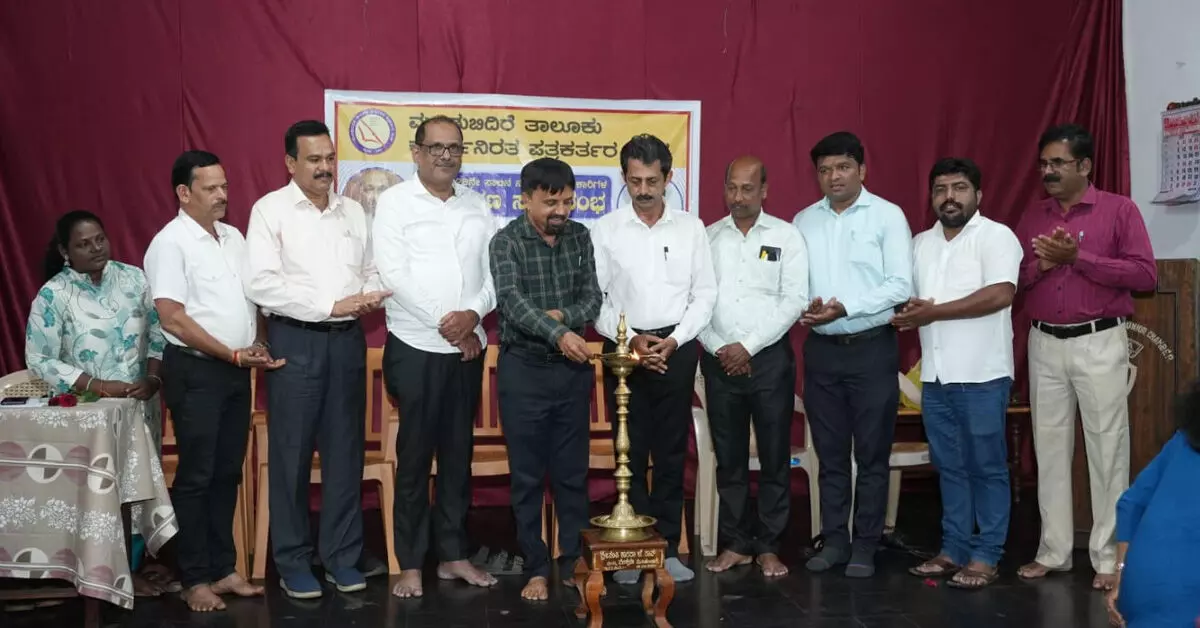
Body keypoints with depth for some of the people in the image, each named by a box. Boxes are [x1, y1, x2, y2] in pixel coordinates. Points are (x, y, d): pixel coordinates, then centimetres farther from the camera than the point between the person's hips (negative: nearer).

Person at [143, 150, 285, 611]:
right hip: (195, 371, -7)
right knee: (196, 476, 0)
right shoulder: (170, 243, -11)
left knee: (228, 473, 11)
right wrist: (233, 355, -17)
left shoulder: (234, 237, 12)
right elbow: (172, 318, -17)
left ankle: (223, 568, 20)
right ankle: (195, 579, 10)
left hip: (236, 371, 7)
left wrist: (259, 344, 4)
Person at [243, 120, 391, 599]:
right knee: (291, 453, 3)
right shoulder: (271, 209, -4)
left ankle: (341, 556, 19)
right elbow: (260, 282, -14)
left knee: (345, 451, 8)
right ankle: (292, 561, 14)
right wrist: (331, 305, -17)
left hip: (347, 340, 5)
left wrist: (370, 295, -7)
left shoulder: (353, 211, 12)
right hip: (295, 340, -4)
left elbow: (373, 271, 17)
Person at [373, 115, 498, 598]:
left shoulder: (477, 205, 10)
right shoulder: (395, 202, -3)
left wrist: (473, 314, -12)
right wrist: (444, 322, -13)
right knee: (415, 457, 1)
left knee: (458, 453, 11)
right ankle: (410, 563, 11)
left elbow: (495, 271, 6)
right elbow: (394, 275, -11)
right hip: (415, 347, -4)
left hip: (468, 347, 4)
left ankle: (453, 554, 21)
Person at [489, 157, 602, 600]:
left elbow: (592, 297, 0)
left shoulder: (580, 237, 3)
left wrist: (561, 316, -21)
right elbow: (512, 300, -23)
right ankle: (535, 568, 16)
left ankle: (574, 563, 21)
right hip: (524, 369, -3)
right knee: (528, 476, 5)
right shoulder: (506, 241, -9)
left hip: (574, 369, 3)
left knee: (573, 472, 10)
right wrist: (558, 334, -38)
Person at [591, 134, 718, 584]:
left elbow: (705, 293, 3)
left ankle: (669, 546, 15)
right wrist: (630, 340, -12)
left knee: (672, 449, 6)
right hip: (625, 347, -1)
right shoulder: (605, 230, 0)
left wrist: (674, 340, -9)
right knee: (631, 449, 4)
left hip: (677, 347, 1)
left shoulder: (690, 228, 3)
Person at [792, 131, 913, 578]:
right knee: (830, 452, 10)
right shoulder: (804, 221, 9)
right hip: (821, 349, 4)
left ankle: (865, 546, 13)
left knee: (872, 453, 3)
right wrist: (803, 307, -12)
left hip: (872, 348, -3)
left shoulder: (887, 216, -3)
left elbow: (900, 285, -10)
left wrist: (845, 307, -18)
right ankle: (834, 541, 20)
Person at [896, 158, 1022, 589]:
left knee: (986, 466, 2)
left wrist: (934, 312, -16)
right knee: (949, 466, 12)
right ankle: (954, 549, 20)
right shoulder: (920, 244, 15)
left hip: (981, 374, -6)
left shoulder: (996, 236, -5)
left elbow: (1001, 294, -18)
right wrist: (910, 313, -6)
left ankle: (986, 556, 8)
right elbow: (906, 298, 19)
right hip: (935, 374, 6)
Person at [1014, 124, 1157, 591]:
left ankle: (1109, 558, 8)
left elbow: (1145, 274, -10)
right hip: (1044, 345, 4)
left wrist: (1078, 257, -16)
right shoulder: (1032, 218, 11)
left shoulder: (1119, 210, -1)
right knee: (1050, 447, 7)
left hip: (1099, 343, -4)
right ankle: (1054, 550, 16)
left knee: (1107, 447, 0)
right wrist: (1042, 263, -10)